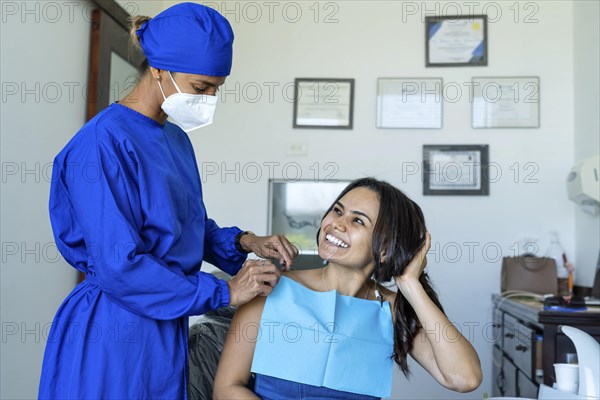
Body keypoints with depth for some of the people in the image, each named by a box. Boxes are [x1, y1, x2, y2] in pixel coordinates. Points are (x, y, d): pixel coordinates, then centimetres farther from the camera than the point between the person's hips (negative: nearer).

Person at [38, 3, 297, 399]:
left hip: (166, 330, 8)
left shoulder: (177, 139, 6)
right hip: (114, 335, -8)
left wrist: (245, 242, -2)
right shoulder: (104, 141, -19)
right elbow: (118, 266, -23)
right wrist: (225, 292, -18)